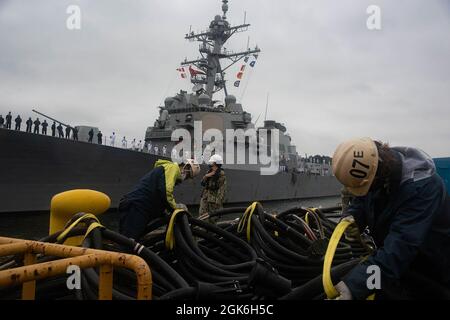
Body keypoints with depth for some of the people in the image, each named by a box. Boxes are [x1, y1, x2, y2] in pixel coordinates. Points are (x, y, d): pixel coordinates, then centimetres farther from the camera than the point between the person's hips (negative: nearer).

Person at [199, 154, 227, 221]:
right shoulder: (209, 172, 13)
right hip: (205, 197, 6)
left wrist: (218, 201, -19)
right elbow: (202, 184, 14)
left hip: (214, 199, -6)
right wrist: (206, 176, -6)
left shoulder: (221, 174, -10)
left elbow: (222, 189, -14)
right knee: (201, 214, 1)